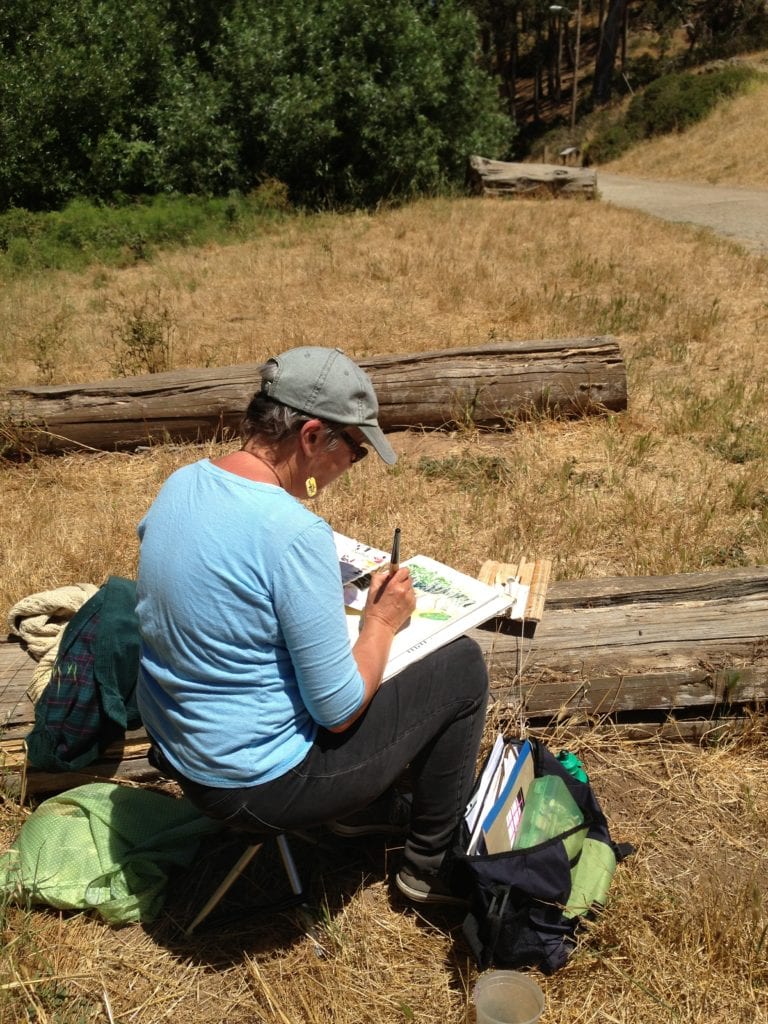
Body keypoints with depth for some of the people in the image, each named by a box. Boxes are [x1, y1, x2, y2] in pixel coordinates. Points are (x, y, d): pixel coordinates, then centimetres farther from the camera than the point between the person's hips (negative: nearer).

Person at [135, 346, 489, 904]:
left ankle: (366, 809, 38)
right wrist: (383, 621, -7)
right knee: (463, 664, 4)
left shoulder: (180, 484, -4)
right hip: (261, 785, -8)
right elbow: (337, 712, -23)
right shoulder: (296, 532, -29)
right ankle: (432, 865, 22)